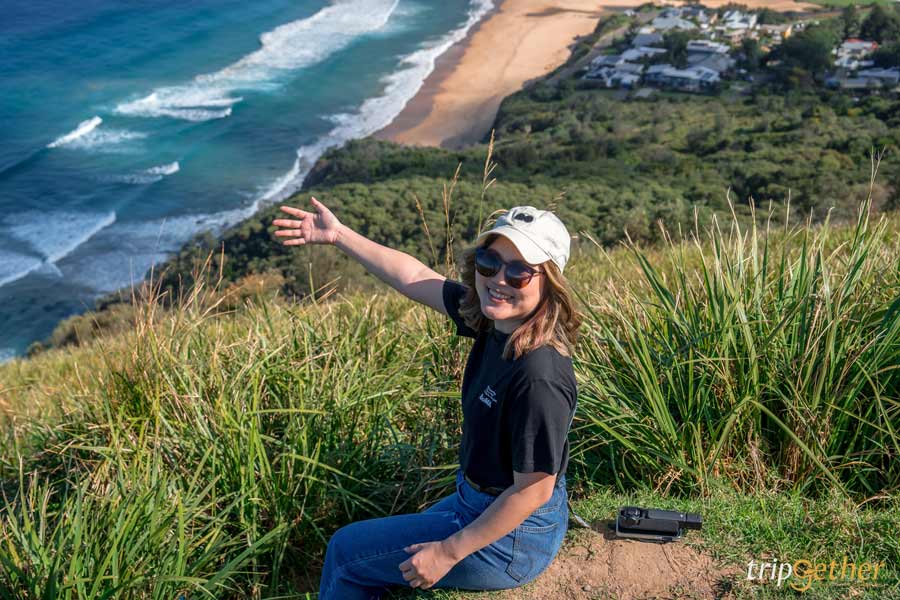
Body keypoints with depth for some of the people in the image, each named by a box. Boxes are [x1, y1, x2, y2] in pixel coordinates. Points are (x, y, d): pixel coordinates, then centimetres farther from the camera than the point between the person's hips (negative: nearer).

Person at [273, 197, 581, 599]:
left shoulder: (539, 379, -33)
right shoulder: (496, 319, -8)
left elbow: (534, 489, -26)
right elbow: (415, 278, 2)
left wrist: (448, 552, -18)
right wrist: (338, 235, 5)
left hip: (511, 536, -7)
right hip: (478, 501, 7)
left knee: (346, 551, 10)